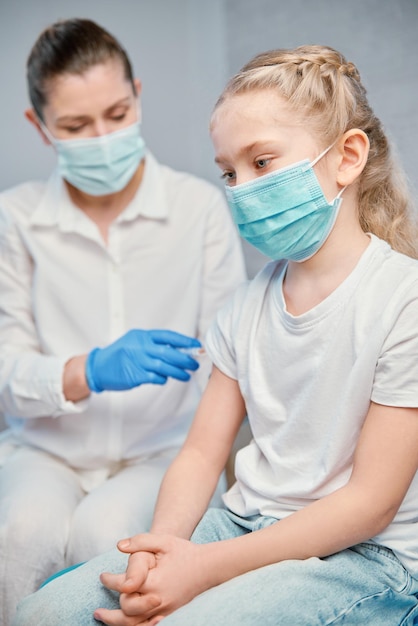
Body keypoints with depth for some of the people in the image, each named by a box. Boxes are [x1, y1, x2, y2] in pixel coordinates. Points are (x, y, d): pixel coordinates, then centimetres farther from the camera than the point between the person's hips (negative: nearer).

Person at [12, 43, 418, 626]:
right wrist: (163, 546, -14)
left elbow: (371, 503, -15)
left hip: (367, 556, -5)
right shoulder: (249, 303, 6)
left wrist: (207, 567, -19)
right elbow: (202, 451, 6)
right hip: (245, 522, 5)